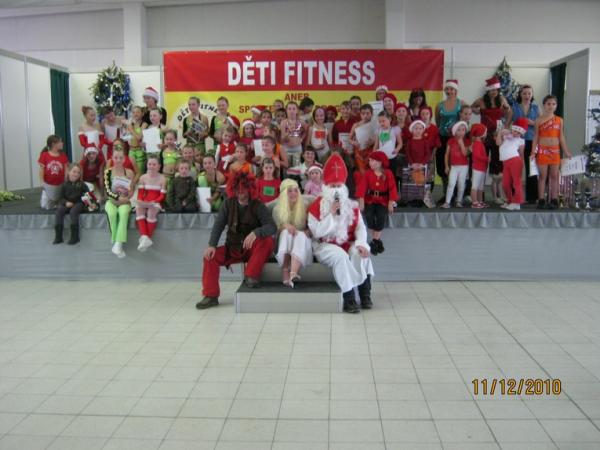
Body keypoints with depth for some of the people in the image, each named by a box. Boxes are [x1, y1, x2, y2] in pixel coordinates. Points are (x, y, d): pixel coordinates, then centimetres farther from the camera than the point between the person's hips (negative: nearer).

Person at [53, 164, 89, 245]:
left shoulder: (82, 184, 2)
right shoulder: (65, 184, 6)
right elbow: (61, 197, 7)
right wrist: (66, 202, -13)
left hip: (78, 203, -3)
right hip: (67, 203, 3)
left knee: (73, 211, -33)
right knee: (59, 211, -25)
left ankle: (75, 236, -25)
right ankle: (58, 236, -22)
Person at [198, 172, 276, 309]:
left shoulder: (258, 206, -10)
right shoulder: (228, 203, 0)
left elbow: (272, 227, -23)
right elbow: (218, 225, -8)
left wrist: (255, 233, -43)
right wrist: (211, 245, -24)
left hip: (253, 249, -2)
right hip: (233, 248, 3)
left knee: (268, 241, -31)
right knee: (211, 255, -20)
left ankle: (250, 276, -24)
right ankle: (211, 296, -14)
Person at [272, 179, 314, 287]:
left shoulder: (306, 205, 3)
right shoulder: (277, 207, 3)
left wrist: (308, 231, -20)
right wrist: (285, 226, -24)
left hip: (302, 239, 0)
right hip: (283, 239, 0)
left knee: (301, 236, -35)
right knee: (286, 233, -34)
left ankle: (293, 273, -58)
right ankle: (285, 274, -45)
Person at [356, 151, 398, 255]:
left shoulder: (388, 173, -4)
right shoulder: (368, 173, 0)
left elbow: (392, 188, -5)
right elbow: (363, 187, -8)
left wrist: (391, 203, -11)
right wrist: (361, 201, -17)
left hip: (383, 201, -1)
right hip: (370, 200, 1)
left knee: (381, 217, -22)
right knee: (369, 217, -19)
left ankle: (375, 241, -6)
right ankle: (378, 240, 0)